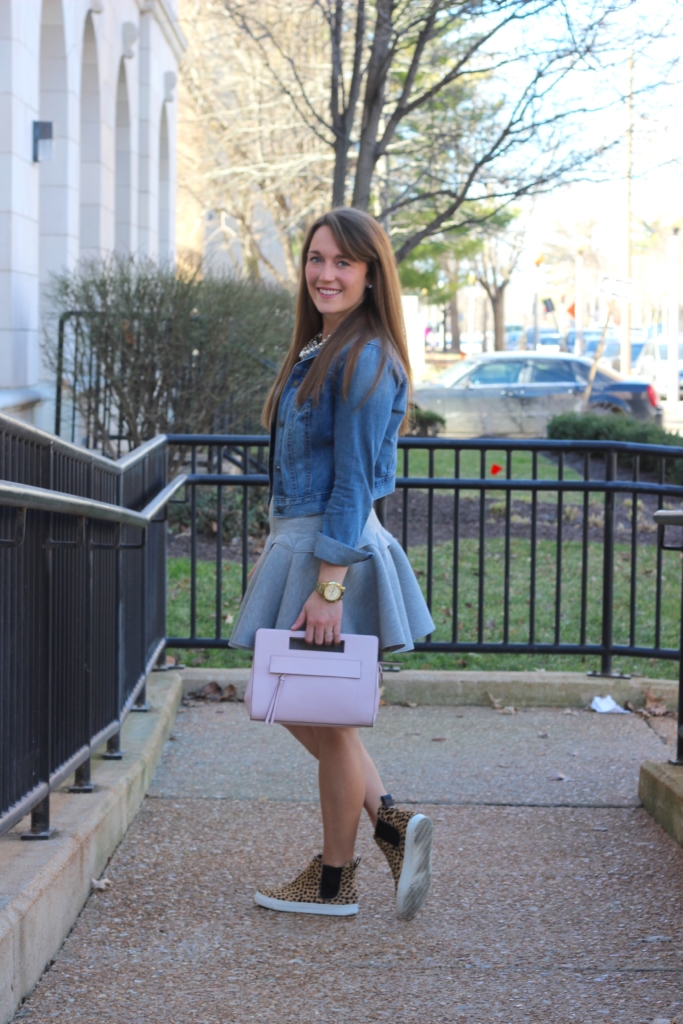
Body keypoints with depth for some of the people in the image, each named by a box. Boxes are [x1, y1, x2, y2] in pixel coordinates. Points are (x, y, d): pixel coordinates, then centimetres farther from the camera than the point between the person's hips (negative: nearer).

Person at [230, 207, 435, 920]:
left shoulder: (364, 360, -17)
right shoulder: (318, 351, 13)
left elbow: (353, 484, -21)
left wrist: (328, 588, -23)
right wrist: (276, 547, 19)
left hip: (336, 551, -10)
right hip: (300, 540, 10)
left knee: (327, 721, 3)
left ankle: (334, 882, 17)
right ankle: (392, 824, 21)